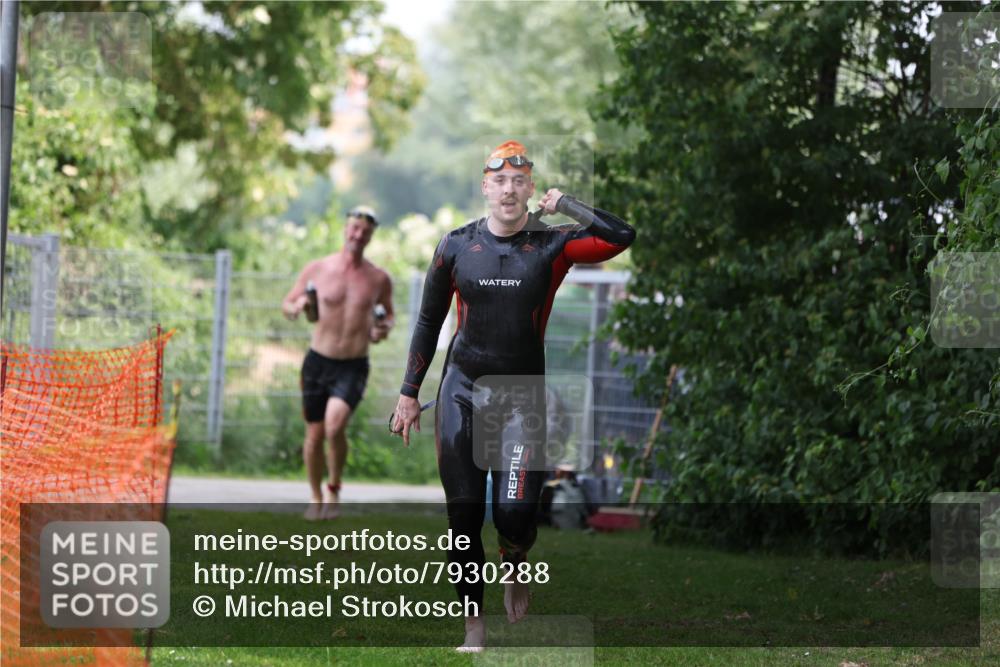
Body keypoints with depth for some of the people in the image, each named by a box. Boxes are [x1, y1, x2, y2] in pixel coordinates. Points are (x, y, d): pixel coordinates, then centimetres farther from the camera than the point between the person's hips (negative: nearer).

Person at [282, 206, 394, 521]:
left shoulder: (379, 279, 1)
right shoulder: (317, 269, 0)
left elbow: (388, 313, 17)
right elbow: (286, 304, 9)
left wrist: (385, 327, -6)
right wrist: (296, 308, -14)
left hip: (353, 367, -1)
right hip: (318, 361, 2)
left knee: (335, 426, -24)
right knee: (314, 434, 8)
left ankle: (334, 488, 0)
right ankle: (316, 498, 30)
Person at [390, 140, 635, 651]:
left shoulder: (552, 245, -3)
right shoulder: (456, 246, 1)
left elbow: (621, 236, -18)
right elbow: (428, 322, 10)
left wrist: (563, 204, -9)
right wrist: (409, 393, 9)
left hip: (524, 393, -1)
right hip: (462, 389, 1)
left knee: (516, 513, -13)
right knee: (464, 514, -1)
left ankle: (515, 568, 22)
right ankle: (474, 623, 11)